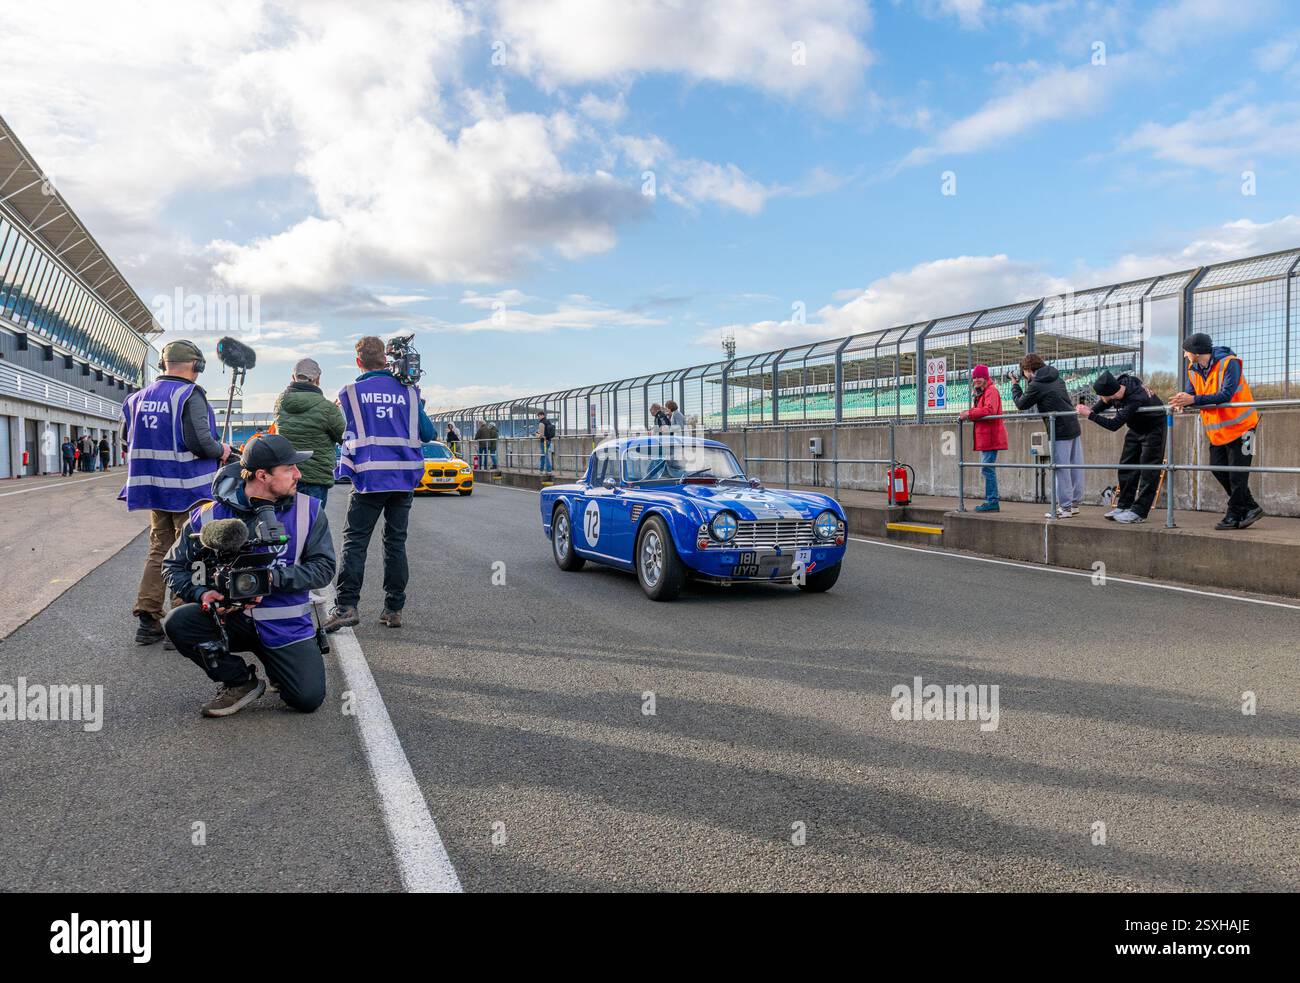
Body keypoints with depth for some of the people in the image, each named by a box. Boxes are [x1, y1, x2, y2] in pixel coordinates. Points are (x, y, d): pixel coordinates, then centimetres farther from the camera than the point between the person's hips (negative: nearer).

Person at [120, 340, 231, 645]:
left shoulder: (137, 397, 8)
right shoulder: (190, 395, -14)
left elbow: (127, 439, 14)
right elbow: (200, 441, -23)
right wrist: (221, 451, -3)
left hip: (153, 488, 6)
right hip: (189, 488, -6)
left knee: (159, 550, 17)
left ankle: (148, 619, 15)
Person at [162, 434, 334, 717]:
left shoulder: (308, 510, -7)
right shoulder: (210, 516, -6)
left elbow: (324, 567, -8)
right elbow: (174, 565, 4)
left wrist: (272, 577, -22)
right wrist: (201, 593, -16)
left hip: (286, 624, -1)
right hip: (232, 617, 1)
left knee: (308, 698, -16)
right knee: (178, 622, -26)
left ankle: (278, 666, 21)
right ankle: (239, 681, -1)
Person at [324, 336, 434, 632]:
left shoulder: (350, 392, 2)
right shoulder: (408, 391, 7)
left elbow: (342, 433, 8)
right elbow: (428, 434, 11)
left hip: (369, 477, -2)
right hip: (405, 478, 3)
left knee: (355, 541, 1)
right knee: (396, 541, 9)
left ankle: (346, 605, -9)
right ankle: (393, 609, 9)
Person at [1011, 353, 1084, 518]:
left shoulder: (1036, 385, -10)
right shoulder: (1055, 378, 14)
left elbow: (1021, 404, 2)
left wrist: (1015, 386, 15)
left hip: (1060, 430, -9)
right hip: (1074, 427, 9)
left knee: (1061, 469, -3)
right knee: (1075, 467, 11)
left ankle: (1065, 507, 1)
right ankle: (1075, 503, 18)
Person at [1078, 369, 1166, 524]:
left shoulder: (1135, 400, -41)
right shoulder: (1121, 382, -18)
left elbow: (1114, 425, -37)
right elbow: (1108, 402, 4)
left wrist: (1090, 415, -32)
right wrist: (1093, 410, -10)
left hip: (1153, 429, -9)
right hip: (1136, 428, 9)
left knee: (1148, 470, -9)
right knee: (1126, 465, 9)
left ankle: (1139, 512, -10)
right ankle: (1124, 506, 15)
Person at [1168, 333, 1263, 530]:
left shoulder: (1229, 363, -19)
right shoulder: (1193, 369, 3)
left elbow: (1226, 395, -29)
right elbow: (1191, 393, 0)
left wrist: (1193, 400, -36)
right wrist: (1182, 400, -24)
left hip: (1239, 426, -7)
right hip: (1217, 430, 8)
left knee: (1237, 474, -4)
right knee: (1218, 469, 6)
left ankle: (1234, 515, 4)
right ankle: (1250, 508, 18)